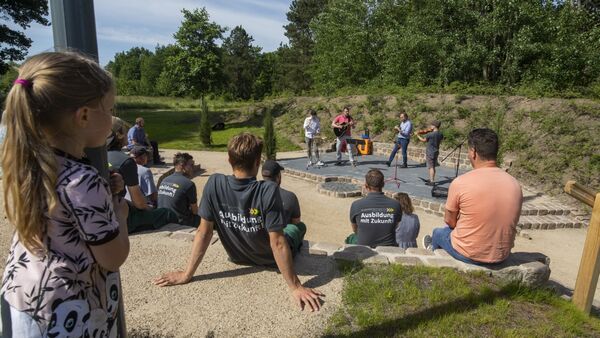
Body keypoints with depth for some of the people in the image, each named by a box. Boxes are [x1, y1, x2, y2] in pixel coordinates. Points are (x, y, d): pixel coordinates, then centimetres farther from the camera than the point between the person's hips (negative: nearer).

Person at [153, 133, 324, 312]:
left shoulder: (214, 184, -26)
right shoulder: (268, 190, -36)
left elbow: (204, 232, -21)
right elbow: (278, 244, -34)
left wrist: (187, 274, -10)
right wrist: (295, 287, -26)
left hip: (237, 257, 3)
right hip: (271, 260, -2)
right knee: (295, 228, 31)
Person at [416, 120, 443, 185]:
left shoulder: (430, 134, -18)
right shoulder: (440, 134, 2)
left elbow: (423, 140, -4)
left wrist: (418, 135, 10)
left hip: (430, 153, -7)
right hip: (436, 152, 7)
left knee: (431, 167, -3)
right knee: (433, 167, 17)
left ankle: (432, 181, -2)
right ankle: (432, 180, 28)